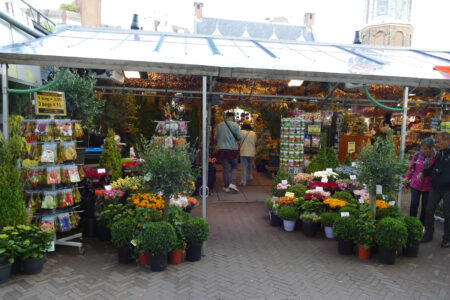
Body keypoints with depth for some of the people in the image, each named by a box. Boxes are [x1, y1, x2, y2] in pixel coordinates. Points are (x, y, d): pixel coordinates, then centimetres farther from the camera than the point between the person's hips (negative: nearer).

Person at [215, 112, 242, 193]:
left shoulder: (219, 125, 2)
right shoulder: (235, 125, -6)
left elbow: (216, 137, 7)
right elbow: (239, 137, -7)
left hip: (222, 149, 2)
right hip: (233, 149, -2)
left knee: (225, 168, 9)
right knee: (234, 167, 13)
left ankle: (226, 187, 14)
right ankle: (232, 183, -4)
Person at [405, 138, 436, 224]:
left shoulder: (436, 157, -12)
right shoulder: (417, 155, -6)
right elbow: (411, 168, 6)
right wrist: (407, 179, 8)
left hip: (428, 186, -1)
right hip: (416, 184, 1)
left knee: (425, 206, 11)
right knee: (414, 204, 4)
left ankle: (422, 225, 29)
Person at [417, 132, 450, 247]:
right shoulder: (440, 154, 9)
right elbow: (433, 167, 21)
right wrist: (423, 173, 7)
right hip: (435, 187, 6)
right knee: (429, 211, 9)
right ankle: (428, 234, 24)